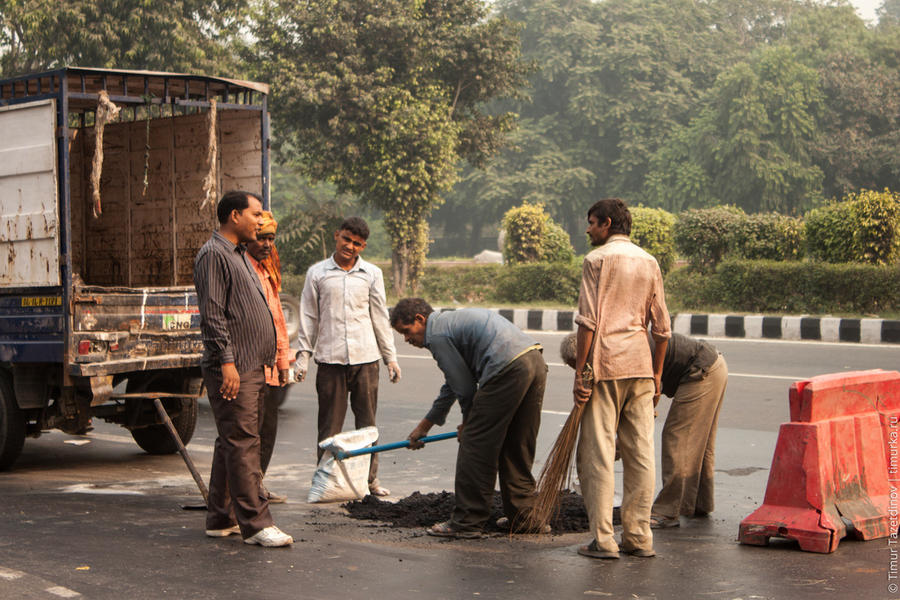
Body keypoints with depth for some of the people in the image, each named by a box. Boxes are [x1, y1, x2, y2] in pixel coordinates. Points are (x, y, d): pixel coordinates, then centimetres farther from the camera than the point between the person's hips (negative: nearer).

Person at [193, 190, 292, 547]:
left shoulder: (238, 254, 21)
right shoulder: (214, 254, -10)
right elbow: (212, 315, -18)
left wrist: (271, 355, 24)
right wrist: (227, 361, -23)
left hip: (251, 367, 10)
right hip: (232, 369, -10)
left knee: (232, 444, 12)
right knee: (242, 444, -9)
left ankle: (221, 519, 18)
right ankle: (255, 524, -9)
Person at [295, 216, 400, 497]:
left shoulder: (372, 274, 9)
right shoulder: (317, 273, 6)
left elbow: (380, 317, 12)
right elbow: (309, 318, 8)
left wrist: (390, 357, 9)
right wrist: (303, 357, 4)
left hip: (365, 357, 1)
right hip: (329, 358, -1)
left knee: (367, 422, 5)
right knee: (330, 423, 2)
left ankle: (370, 478, 14)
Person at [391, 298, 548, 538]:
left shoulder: (437, 334, 0)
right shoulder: (452, 320, 31)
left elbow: (465, 387, 0)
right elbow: (453, 384, 40)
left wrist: (469, 422, 19)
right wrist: (425, 424, 48)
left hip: (508, 369, -10)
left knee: (475, 445, 0)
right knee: (516, 447, 19)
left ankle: (468, 522, 4)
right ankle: (521, 515, 24)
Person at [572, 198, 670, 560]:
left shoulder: (597, 260, -4)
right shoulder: (649, 263, 13)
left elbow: (588, 321, -11)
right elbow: (661, 327, 12)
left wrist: (580, 372, -8)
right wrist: (656, 373, 19)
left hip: (605, 366, -5)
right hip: (640, 366, 6)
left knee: (598, 453, -2)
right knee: (640, 452, 7)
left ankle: (603, 540, -4)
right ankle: (639, 537, 10)